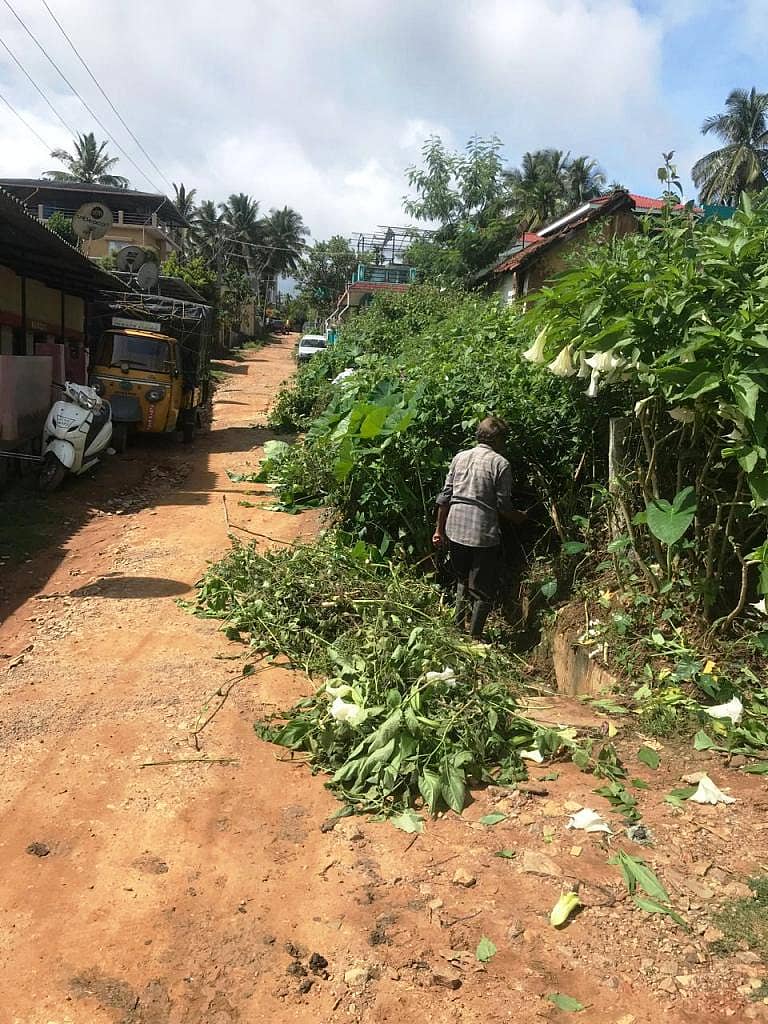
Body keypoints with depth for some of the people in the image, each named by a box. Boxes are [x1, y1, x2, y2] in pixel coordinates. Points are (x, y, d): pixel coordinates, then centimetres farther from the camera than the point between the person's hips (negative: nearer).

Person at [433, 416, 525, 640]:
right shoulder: (500, 463, -8)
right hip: (483, 535, -5)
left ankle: (457, 628, 25)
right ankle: (474, 637, 12)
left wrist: (439, 530, 14)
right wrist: (518, 518, 13)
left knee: (463, 580, 24)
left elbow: (445, 497, 7)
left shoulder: (460, 457, 6)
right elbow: (503, 506, -8)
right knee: (483, 591, 9)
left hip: (455, 531, 5)